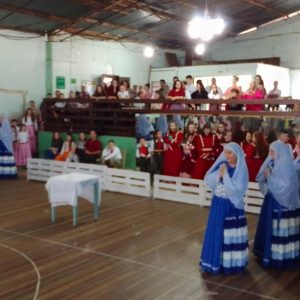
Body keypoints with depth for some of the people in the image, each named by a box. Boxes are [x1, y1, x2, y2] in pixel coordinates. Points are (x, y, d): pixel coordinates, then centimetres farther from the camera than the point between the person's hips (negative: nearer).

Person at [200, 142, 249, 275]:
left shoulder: (241, 170, -11)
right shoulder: (221, 165, 3)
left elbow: (237, 189, -21)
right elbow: (208, 180, 1)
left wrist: (225, 175, -18)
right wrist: (219, 174, -15)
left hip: (232, 206, -5)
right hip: (218, 204, 5)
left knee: (231, 234, 1)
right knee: (216, 232, 12)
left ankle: (232, 262, 15)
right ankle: (216, 260, 26)